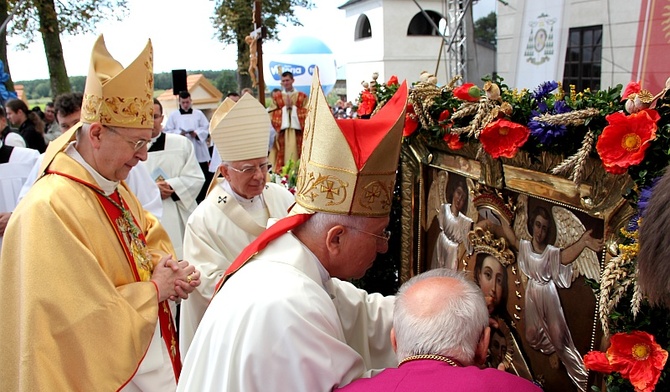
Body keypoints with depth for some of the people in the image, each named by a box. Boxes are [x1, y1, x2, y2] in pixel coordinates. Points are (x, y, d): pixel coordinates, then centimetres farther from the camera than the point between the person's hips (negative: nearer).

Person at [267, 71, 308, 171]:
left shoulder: (302, 96, 8)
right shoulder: (276, 96, 10)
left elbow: (306, 113, 1)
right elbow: (271, 114, 3)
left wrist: (293, 107, -7)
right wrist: (285, 108, -6)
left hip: (297, 130, 0)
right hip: (282, 130, 1)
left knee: (296, 154, -4)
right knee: (283, 155, -5)